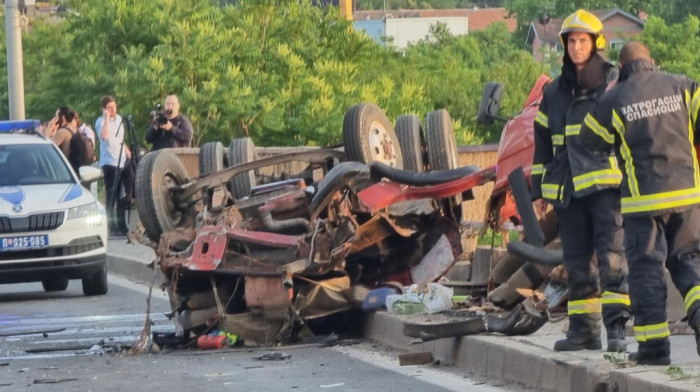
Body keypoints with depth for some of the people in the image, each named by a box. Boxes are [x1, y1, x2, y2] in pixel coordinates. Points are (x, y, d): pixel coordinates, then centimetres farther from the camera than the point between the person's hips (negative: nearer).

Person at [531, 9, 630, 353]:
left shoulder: (616, 84, 2)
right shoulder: (555, 93, 16)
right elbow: (543, 142, 21)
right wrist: (539, 189, 18)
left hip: (607, 185, -5)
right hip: (568, 189, 5)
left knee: (611, 255, -13)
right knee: (577, 262, 7)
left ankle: (616, 327, -16)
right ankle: (583, 329, 13)